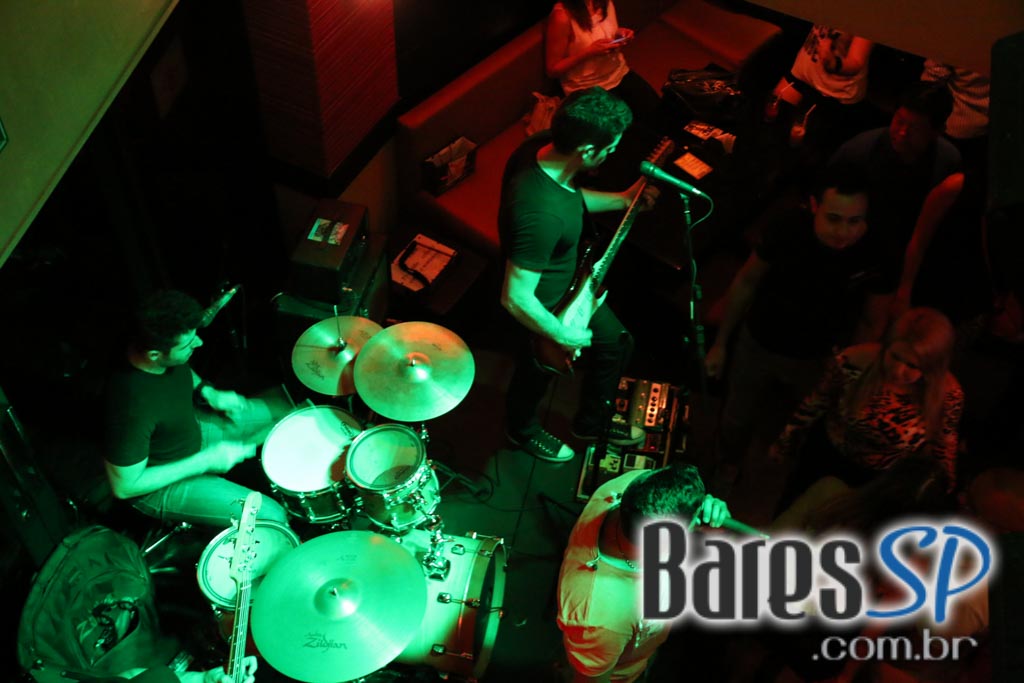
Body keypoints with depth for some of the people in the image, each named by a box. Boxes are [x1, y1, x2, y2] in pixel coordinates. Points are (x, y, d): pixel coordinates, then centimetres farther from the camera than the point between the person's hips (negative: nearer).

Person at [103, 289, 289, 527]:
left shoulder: (160, 351, -19)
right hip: (160, 483, -8)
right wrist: (206, 461, -27)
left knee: (270, 415, 19)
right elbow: (124, 487, -30)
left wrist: (208, 392, -8)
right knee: (272, 518, -14)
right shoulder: (133, 408, -41)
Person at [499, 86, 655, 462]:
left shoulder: (543, 146, -17)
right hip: (543, 303, -8)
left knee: (616, 342, 25)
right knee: (536, 374, 23)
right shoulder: (540, 215, -45)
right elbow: (516, 298, -38)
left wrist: (623, 199, -1)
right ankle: (523, 430, 58)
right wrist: (563, 335, -24)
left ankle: (592, 423, 52)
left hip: (568, 281, 8)